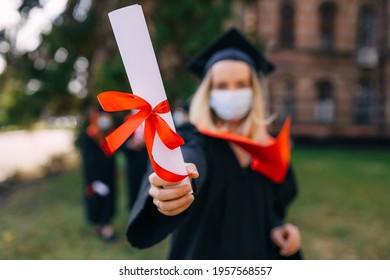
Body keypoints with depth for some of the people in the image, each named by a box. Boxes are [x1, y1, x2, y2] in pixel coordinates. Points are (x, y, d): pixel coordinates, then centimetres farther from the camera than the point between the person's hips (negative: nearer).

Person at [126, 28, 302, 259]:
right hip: (205, 257, -4)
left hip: (257, 257, 5)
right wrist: (172, 181, -63)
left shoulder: (269, 151, -4)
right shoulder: (195, 142, -18)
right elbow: (188, 165, -42)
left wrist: (278, 227, -11)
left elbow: (273, 207, 9)